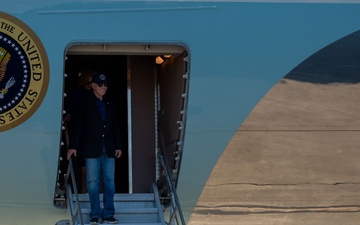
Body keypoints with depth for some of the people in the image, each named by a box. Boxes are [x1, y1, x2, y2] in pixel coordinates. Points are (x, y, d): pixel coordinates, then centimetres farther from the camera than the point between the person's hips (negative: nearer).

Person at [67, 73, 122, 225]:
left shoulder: (110, 104, 12)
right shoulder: (85, 103, 0)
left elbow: (115, 126, 14)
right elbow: (77, 125, -3)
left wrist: (118, 146, 9)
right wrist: (73, 146, -9)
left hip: (109, 149, 4)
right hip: (92, 148, -4)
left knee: (109, 181, 3)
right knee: (93, 182, -2)